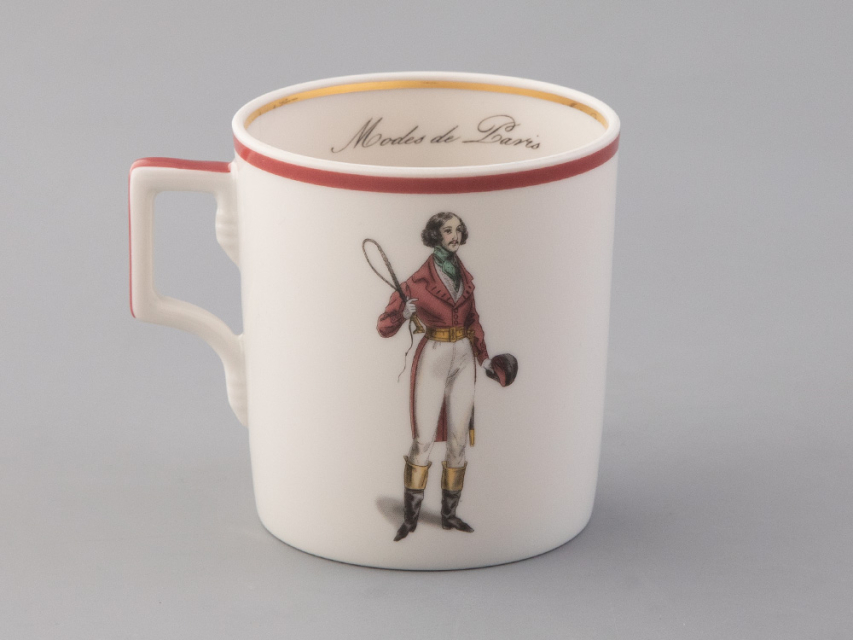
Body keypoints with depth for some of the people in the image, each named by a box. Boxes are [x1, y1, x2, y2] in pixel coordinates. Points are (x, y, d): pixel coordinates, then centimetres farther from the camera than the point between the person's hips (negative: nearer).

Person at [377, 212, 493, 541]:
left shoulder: (464, 276, 8)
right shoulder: (419, 280, -9)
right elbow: (385, 326, -9)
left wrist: (483, 356, 15)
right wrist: (403, 314, -29)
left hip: (463, 362, 5)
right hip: (433, 361, -5)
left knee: (458, 440, 5)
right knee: (423, 441, -8)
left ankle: (449, 514, 15)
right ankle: (410, 517, 0)